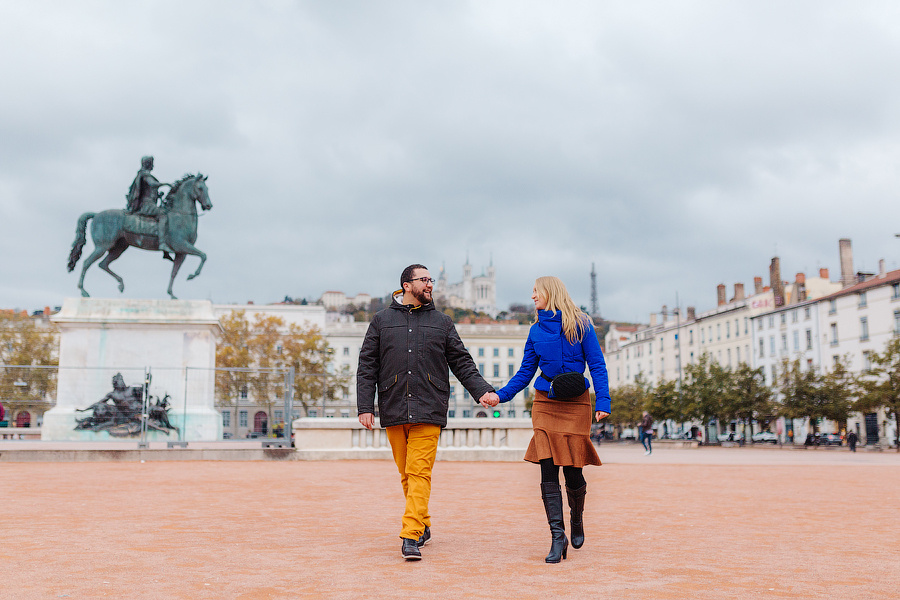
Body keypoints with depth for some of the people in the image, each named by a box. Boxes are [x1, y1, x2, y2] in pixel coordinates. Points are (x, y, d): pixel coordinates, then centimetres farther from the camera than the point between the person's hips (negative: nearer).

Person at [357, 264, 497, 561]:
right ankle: (423, 526, 23)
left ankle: (411, 537, -12)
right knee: (406, 474, 8)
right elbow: (367, 366, 9)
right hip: (393, 411, 1)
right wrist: (365, 406, 0)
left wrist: (482, 390, -1)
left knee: (419, 473, -10)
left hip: (429, 412, -1)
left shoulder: (442, 322, 13)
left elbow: (462, 362, 13)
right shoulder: (382, 321, 11)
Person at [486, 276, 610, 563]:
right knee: (548, 471, -6)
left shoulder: (579, 324, 1)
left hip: (576, 404, -3)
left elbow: (597, 365, -2)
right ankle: (557, 536, -1)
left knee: (572, 470, -1)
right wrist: (501, 394, -1)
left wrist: (602, 401, -13)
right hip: (546, 403, 3)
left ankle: (577, 518, 28)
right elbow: (525, 372, 12)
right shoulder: (536, 330, 11)